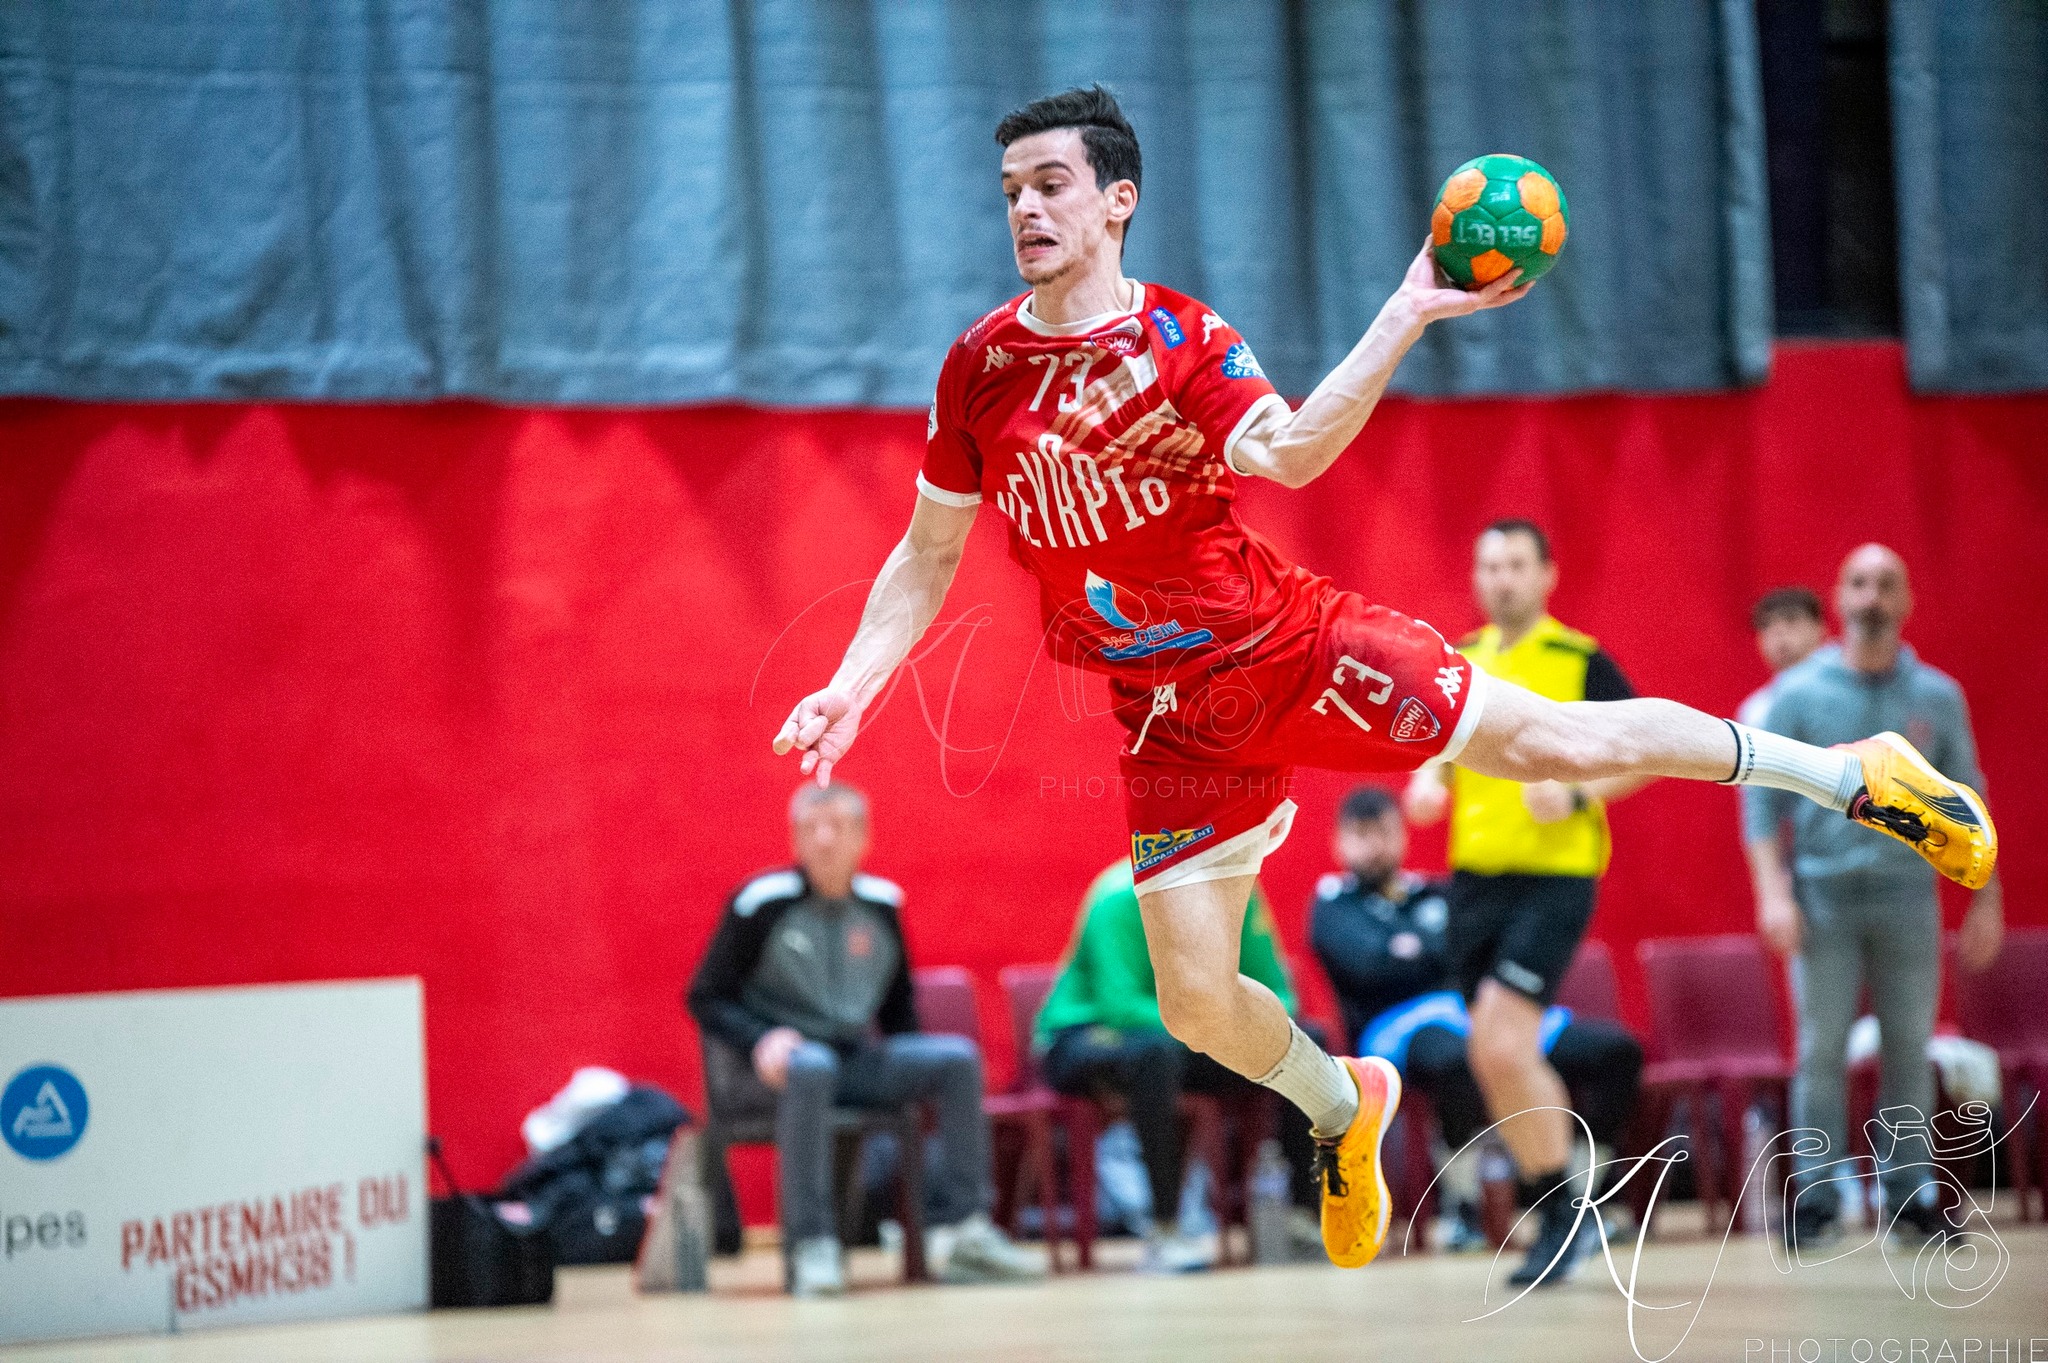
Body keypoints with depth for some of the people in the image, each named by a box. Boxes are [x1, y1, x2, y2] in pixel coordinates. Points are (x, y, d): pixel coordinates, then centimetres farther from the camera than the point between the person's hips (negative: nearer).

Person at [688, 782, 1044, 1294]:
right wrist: (761, 1040, -19)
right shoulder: (763, 901, -5)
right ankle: (811, 1247, -40)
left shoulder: (882, 903, 9)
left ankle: (961, 1227, -19)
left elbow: (898, 1004, 22)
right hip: (788, 1062, -5)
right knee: (811, 1066, -40)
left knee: (958, 1057, -17)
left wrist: (916, 1072, 6)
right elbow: (706, 997, -2)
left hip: (859, 1060, 5)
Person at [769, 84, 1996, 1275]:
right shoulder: (981, 369, -1)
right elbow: (928, 557, 9)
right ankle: (1344, 1111, 31)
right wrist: (853, 688, -4)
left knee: (1556, 742, -12)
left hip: (1288, 642, -2)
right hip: (1172, 719, 3)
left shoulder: (1184, 339, -7)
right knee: (1196, 1004, -2)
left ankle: (1850, 776, 5)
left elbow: (1289, 452, -26)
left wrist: (1406, 317, -36)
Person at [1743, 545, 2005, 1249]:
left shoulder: (1938, 697, 9)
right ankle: (1815, 1201, -2)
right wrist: (1773, 892, -7)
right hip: (1824, 893, -1)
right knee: (1822, 1051, -5)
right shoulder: (1798, 693, 4)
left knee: (1910, 1051, 0)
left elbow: (1967, 803, 12)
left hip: (1907, 894, 1)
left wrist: (1987, 900, 6)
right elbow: (1762, 797, 3)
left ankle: (1909, 1197, 6)